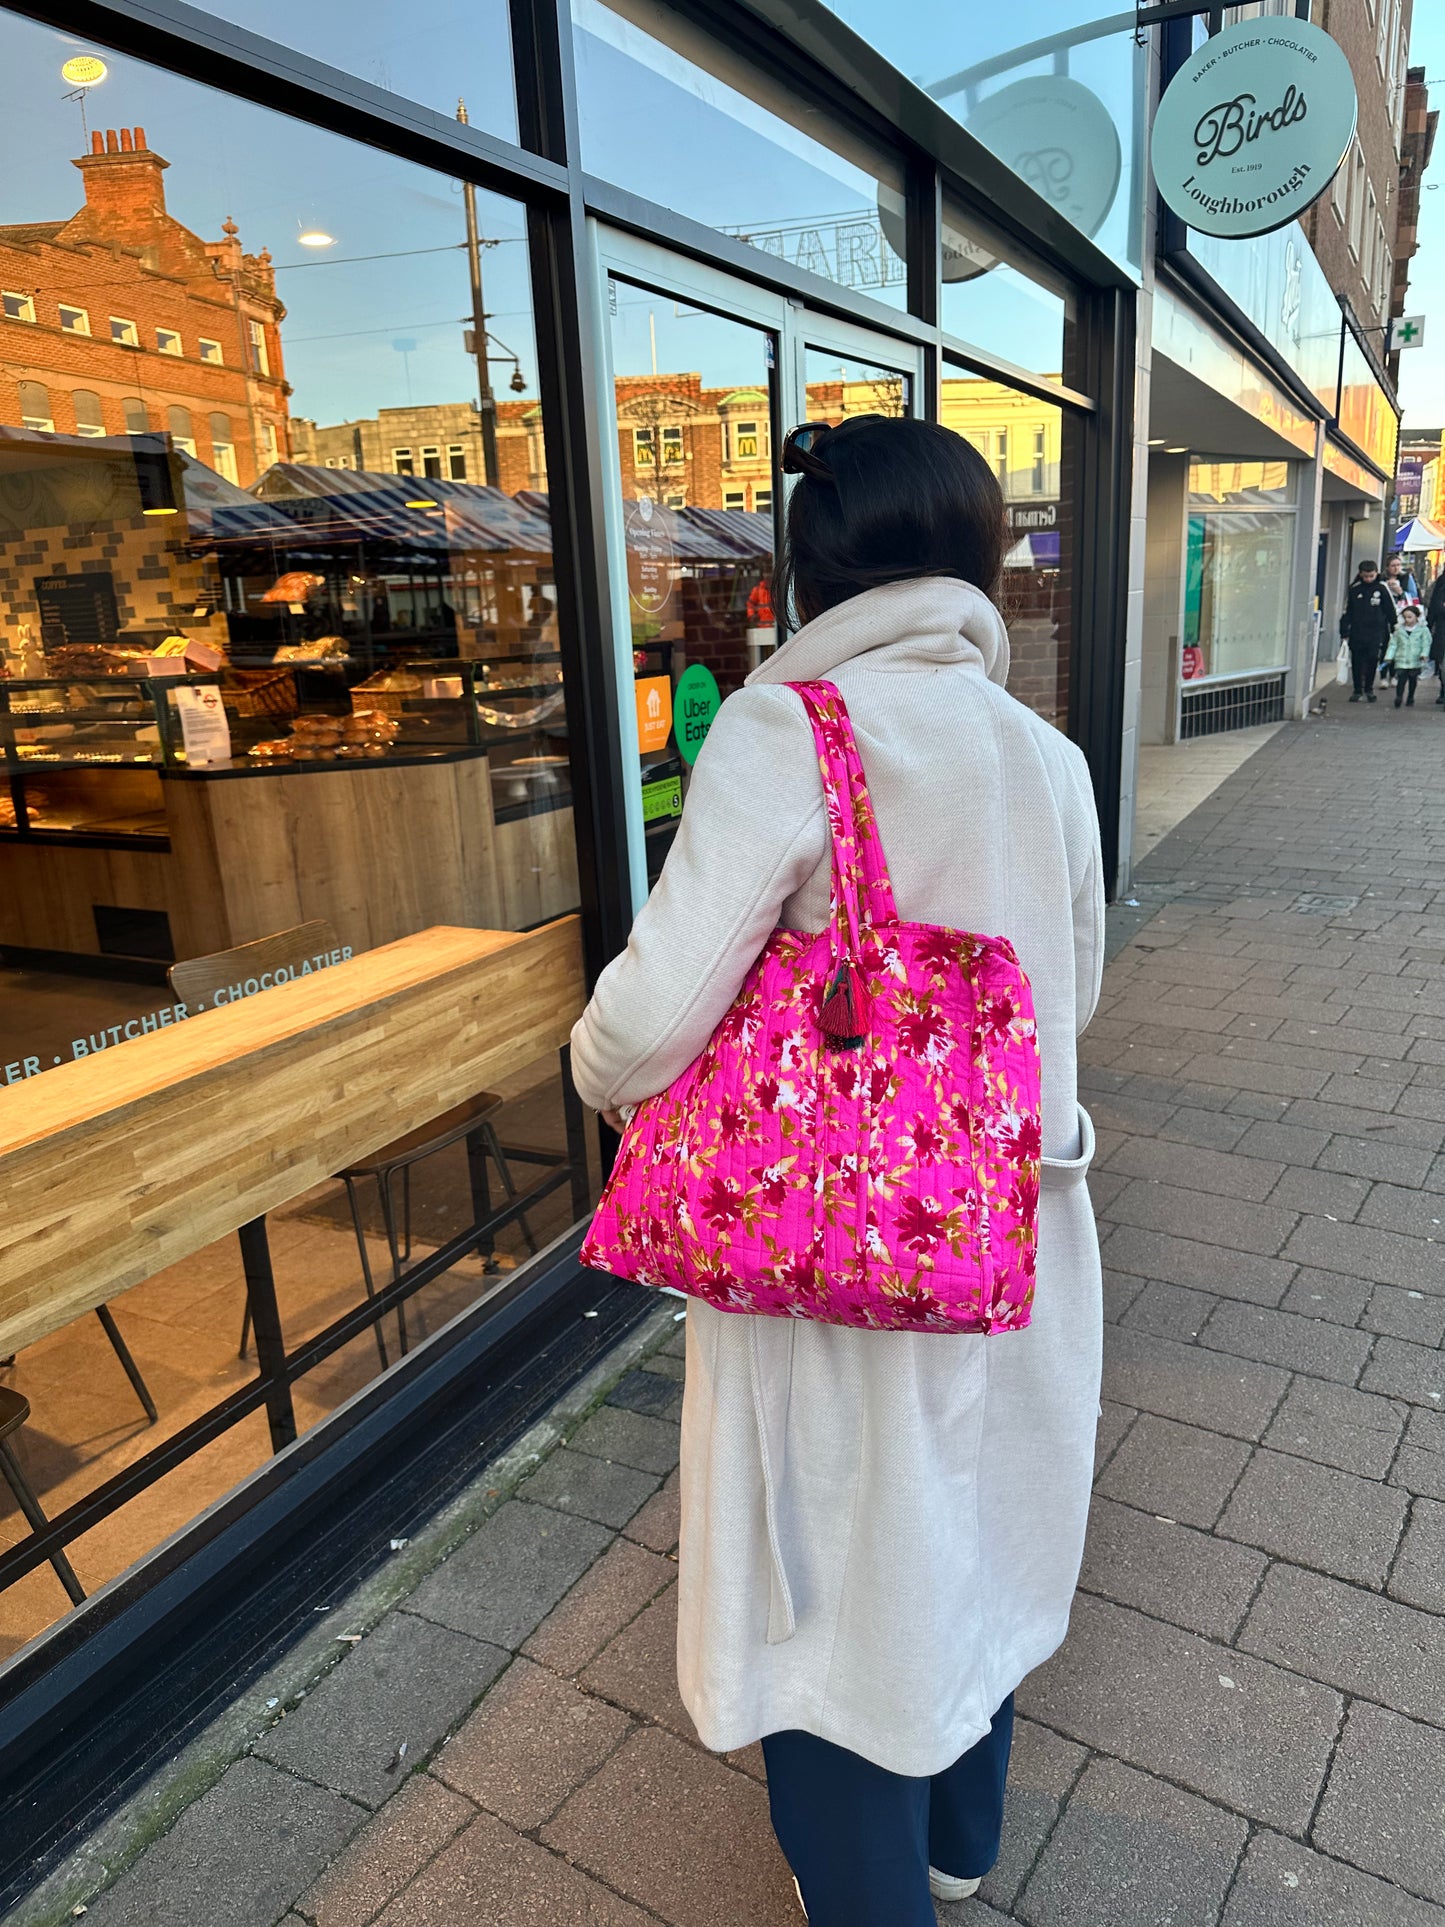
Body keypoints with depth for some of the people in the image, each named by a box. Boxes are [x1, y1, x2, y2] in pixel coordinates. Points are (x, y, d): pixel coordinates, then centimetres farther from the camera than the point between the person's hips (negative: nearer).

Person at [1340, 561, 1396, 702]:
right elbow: (1347, 612, 9)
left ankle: (1369, 689, 9)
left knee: (1372, 660, -5)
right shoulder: (1354, 589, 3)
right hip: (1357, 632, 2)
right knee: (1357, 662, 4)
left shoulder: (1382, 589, -1)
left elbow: (1391, 611, 6)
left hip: (1376, 633, -2)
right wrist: (1344, 633, 7)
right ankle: (1358, 690, 14)